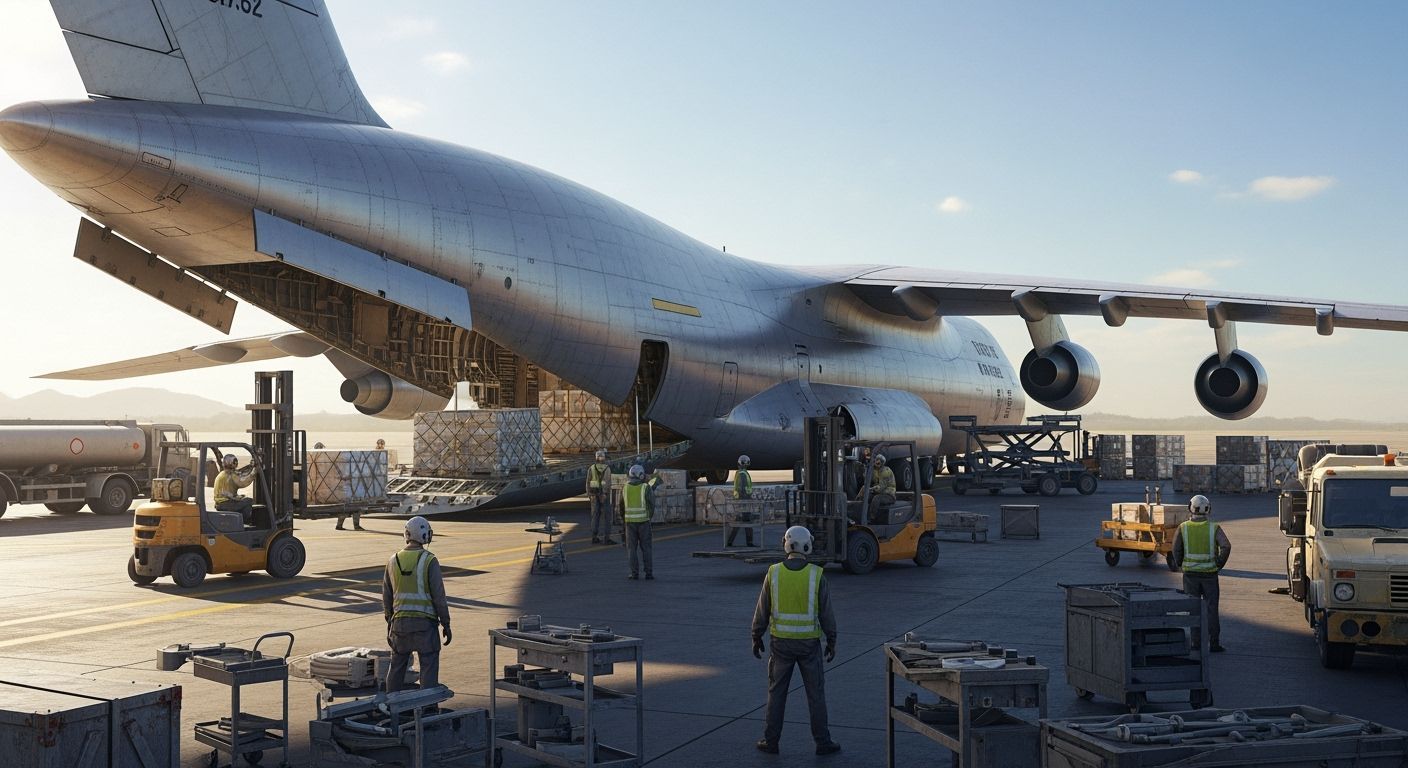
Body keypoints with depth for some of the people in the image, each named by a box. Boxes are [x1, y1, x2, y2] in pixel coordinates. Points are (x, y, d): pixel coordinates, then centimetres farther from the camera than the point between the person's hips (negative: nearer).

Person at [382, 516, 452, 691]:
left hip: (400, 622, 5)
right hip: (425, 622, -5)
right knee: (429, 668, 1)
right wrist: (446, 624, -4)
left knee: (397, 666, 18)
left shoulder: (393, 560, 4)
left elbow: (387, 597, 10)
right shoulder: (429, 560, -11)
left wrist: (389, 623, 21)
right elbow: (438, 595, -11)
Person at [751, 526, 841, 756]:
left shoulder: (773, 573, -9)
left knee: (777, 692, 13)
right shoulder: (816, 575, -12)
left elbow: (762, 610, -4)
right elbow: (826, 613, -7)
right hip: (808, 642, -1)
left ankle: (771, 741, 16)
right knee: (816, 692, 11)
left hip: (781, 641, 1)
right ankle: (823, 742, 15)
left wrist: (756, 639, 8)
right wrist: (832, 642, 4)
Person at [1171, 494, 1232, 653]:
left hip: (1190, 574, 0)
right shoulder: (1214, 528, -6)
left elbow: (1176, 549, -6)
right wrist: (1218, 565, -5)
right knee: (1211, 609, 7)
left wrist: (1180, 566, 7)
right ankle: (1214, 643, 7)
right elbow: (1226, 546, -16)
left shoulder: (1183, 528, -4)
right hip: (1209, 574, 0)